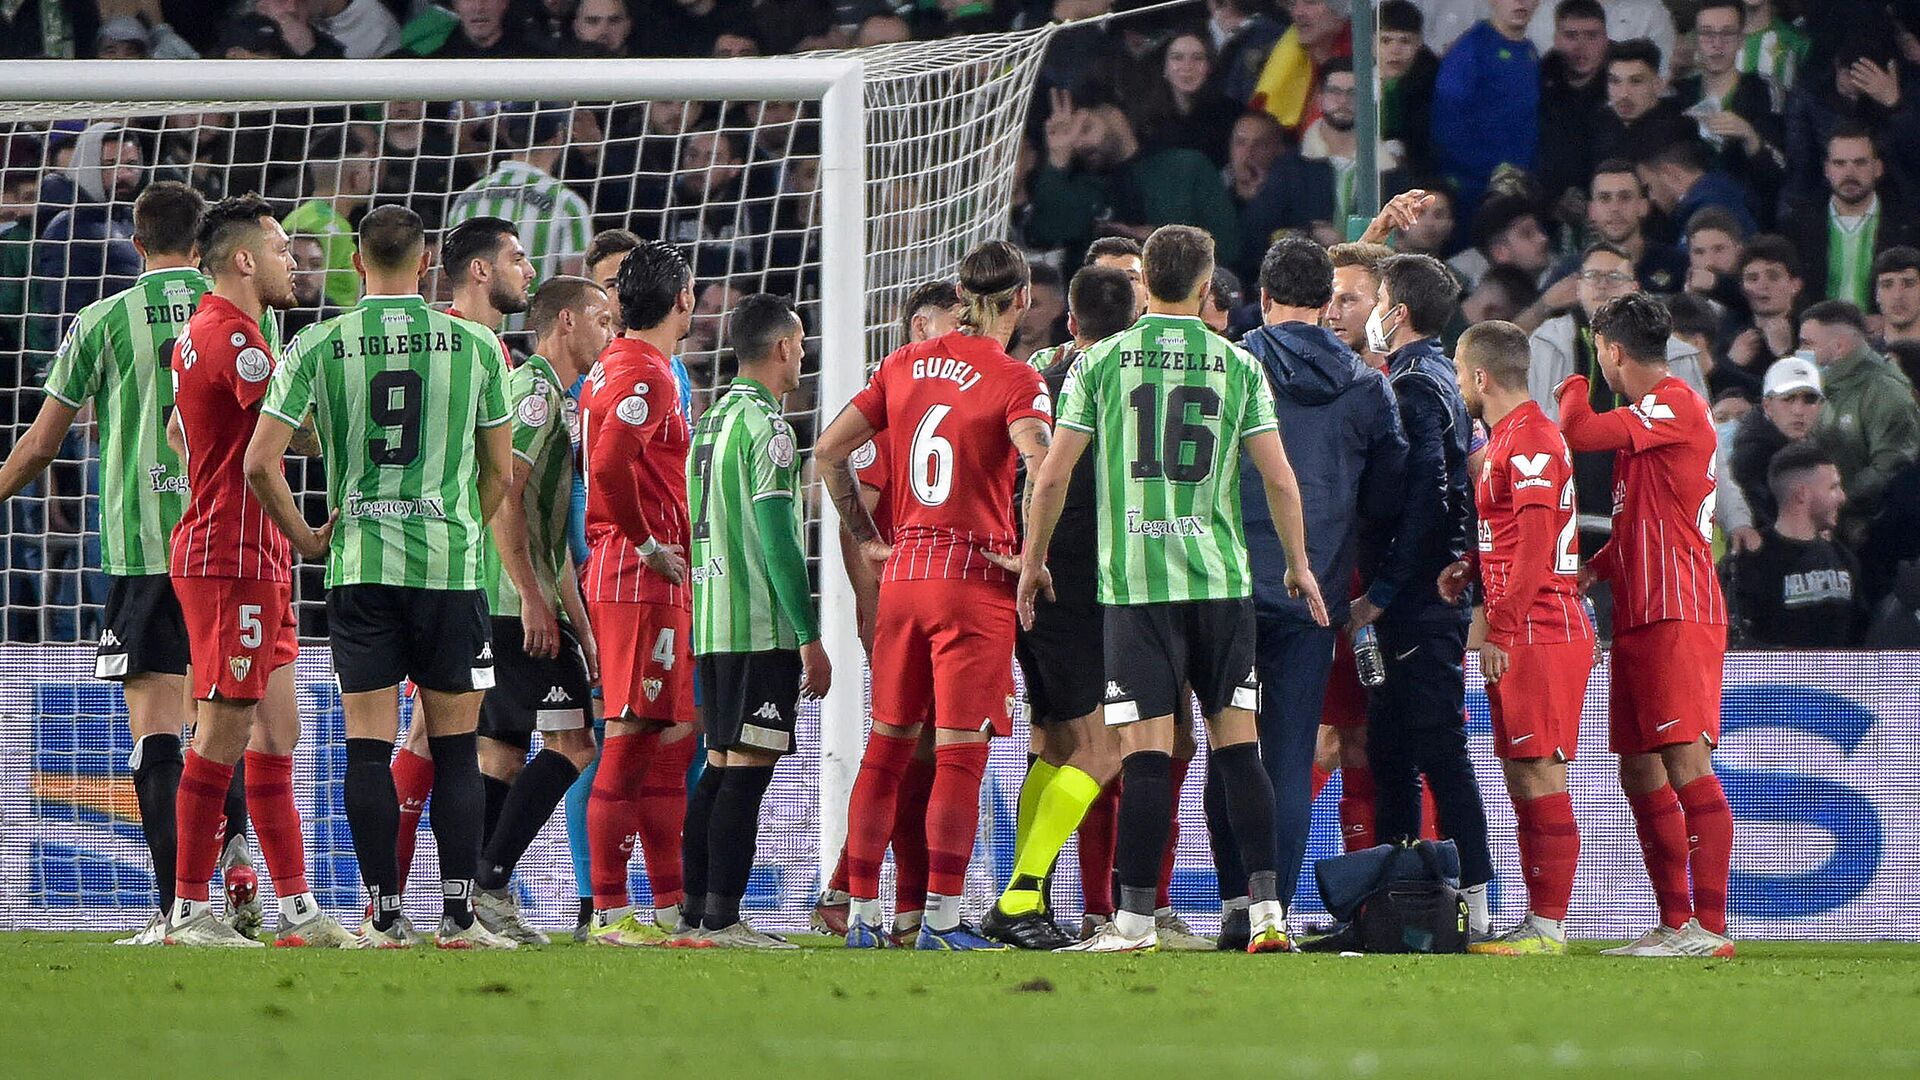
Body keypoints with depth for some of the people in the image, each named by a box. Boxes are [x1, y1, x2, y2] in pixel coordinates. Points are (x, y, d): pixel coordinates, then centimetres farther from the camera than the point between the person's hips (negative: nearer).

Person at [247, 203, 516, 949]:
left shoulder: (318, 346, -1)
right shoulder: (476, 345, 1)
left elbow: (260, 463, -4)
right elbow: (499, 470, 8)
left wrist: (303, 537, 10)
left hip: (359, 561, 0)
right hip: (451, 564, 0)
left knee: (368, 744, 3)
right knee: (454, 746, 6)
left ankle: (385, 917, 1)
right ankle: (458, 913, 2)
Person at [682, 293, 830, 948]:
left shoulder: (711, 421, 16)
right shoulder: (764, 426, -11)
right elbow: (777, 539, -16)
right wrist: (809, 637, -14)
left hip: (710, 622, 9)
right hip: (762, 625, -9)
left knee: (721, 763, 14)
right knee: (750, 765, -8)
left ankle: (693, 908, 15)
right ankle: (723, 918, -11)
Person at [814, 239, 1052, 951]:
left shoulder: (906, 365, 9)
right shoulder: (1015, 382, -9)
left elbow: (828, 451, 12)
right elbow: (1043, 472, -25)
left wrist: (866, 539, 16)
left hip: (903, 570, 5)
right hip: (976, 576, -5)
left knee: (887, 747, 11)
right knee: (960, 753, -4)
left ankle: (861, 913, 13)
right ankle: (941, 920, -7)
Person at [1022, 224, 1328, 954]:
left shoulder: (1100, 362, 1)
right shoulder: (1238, 366, 4)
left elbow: (1052, 476, 1)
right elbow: (1280, 480, 3)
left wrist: (1033, 559, 15)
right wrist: (1299, 565, 17)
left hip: (1135, 579, -1)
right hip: (1221, 577, 1)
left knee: (1147, 752, -3)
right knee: (1239, 746, 6)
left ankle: (1135, 920, -4)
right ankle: (1267, 911, 1)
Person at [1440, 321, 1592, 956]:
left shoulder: (1530, 443, -14)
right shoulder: (1504, 439, 19)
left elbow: (1535, 549, -19)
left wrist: (1499, 633, -19)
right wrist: (1469, 570, 9)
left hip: (1539, 634, -10)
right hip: (1520, 637, 10)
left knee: (1540, 774, -9)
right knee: (1521, 776, 11)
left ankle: (1548, 927, -9)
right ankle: (1537, 921, 15)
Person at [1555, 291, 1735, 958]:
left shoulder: (1678, 405, -11)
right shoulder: (1646, 419, 22)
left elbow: (1579, 433, -21)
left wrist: (1572, 390, 1)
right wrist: (1594, 570, 12)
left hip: (1679, 616, -11)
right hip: (1638, 619, 11)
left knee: (1686, 765, -14)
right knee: (1641, 773, 10)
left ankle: (1710, 927, -18)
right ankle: (1675, 924, 15)